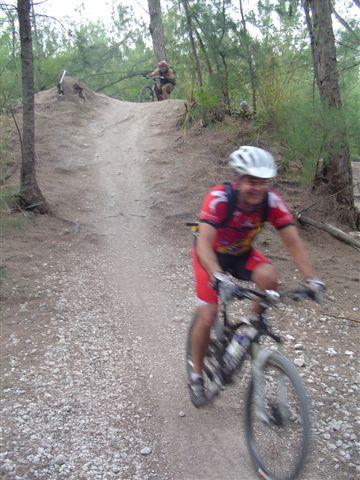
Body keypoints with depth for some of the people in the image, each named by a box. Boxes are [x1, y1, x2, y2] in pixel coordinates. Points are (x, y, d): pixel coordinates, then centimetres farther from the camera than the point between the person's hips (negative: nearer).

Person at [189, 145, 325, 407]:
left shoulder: (272, 202, -24)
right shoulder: (219, 199, -35)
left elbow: (294, 242, -25)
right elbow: (204, 244, -44)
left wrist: (312, 278, -38)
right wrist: (219, 277, -61)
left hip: (243, 253, 3)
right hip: (212, 255, -3)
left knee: (269, 276, -29)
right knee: (207, 316, -10)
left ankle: (256, 322, 1)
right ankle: (197, 376, 13)